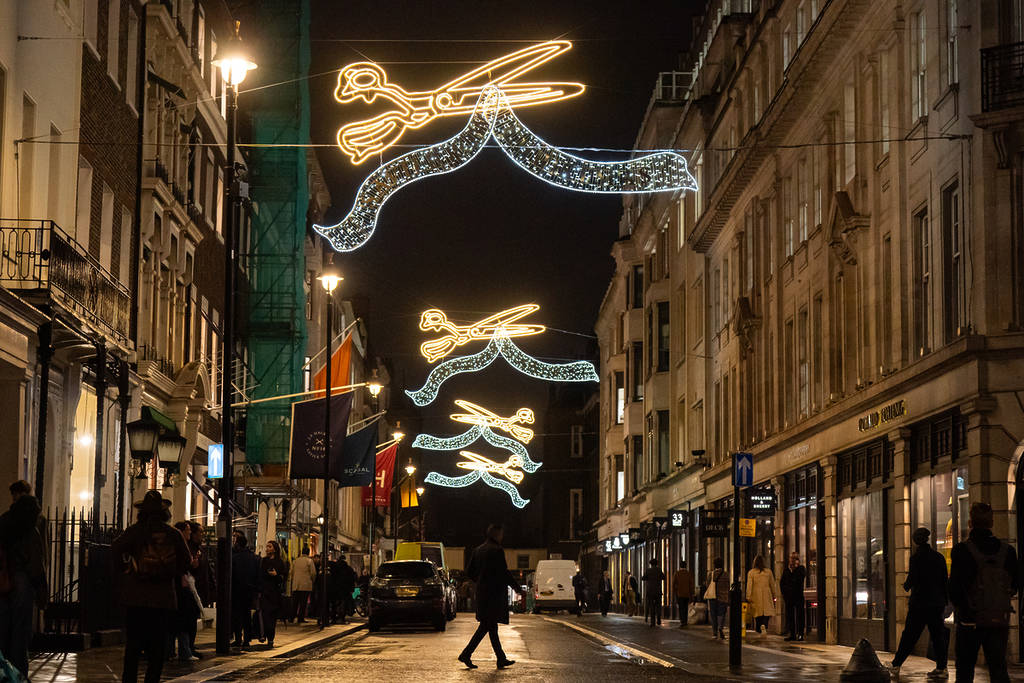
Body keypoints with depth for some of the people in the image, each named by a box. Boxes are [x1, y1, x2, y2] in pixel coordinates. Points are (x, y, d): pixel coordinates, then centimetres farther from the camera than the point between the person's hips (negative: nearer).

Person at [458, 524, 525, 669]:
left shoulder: (478, 550, 11)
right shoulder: (497, 550, -13)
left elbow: (469, 572, 13)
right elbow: (504, 572, -15)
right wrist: (518, 588, -6)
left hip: (482, 592, 9)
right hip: (494, 593, -9)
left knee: (491, 626, 10)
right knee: (487, 625, -7)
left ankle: (501, 659, 14)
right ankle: (466, 654, -13)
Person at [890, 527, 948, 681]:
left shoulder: (916, 557, -11)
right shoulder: (939, 557, 6)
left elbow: (912, 580, -13)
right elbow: (944, 580, 9)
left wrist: (906, 585, 10)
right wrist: (944, 601, 16)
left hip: (919, 603, -5)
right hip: (937, 602, 5)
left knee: (909, 635, 0)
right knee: (938, 635, 8)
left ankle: (896, 666, 4)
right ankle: (941, 668, 6)